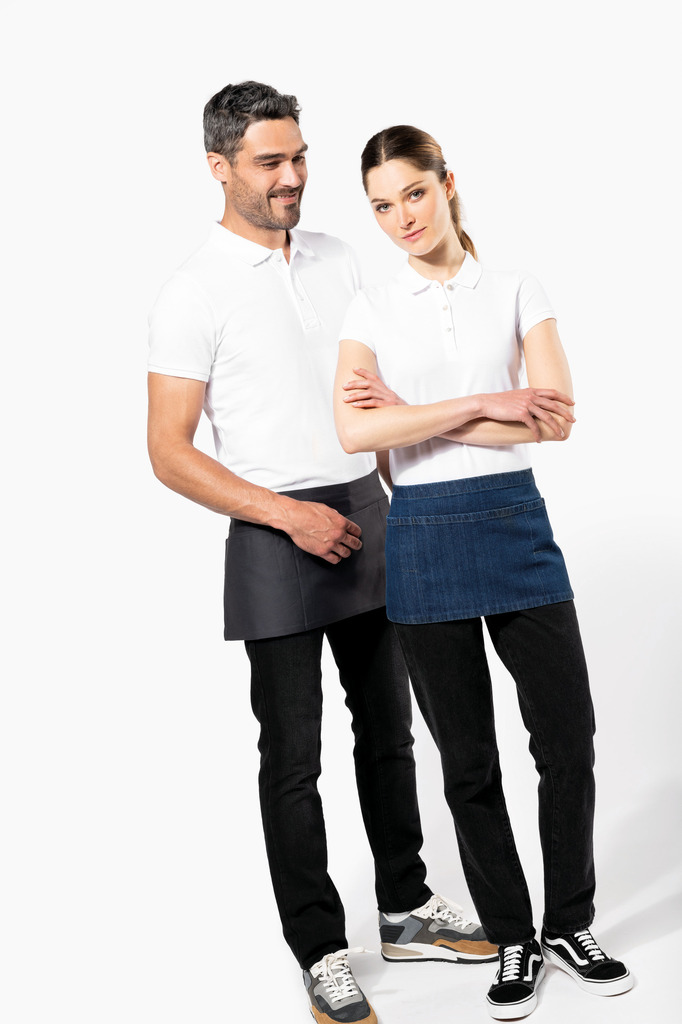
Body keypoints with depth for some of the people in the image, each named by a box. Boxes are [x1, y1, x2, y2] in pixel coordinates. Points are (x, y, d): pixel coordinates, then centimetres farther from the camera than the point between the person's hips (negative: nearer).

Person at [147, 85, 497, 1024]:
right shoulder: (194, 293, -9)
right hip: (274, 534, -6)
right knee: (292, 754, 3)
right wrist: (289, 516, -18)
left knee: (388, 727, 15)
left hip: (366, 515, 6)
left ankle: (408, 911, 31)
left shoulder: (337, 259, 8)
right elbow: (169, 453, -12)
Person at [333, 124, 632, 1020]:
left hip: (516, 525, 1)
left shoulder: (518, 293, 4)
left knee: (568, 738, 3)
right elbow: (355, 432, -14)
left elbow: (558, 417, -10)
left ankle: (571, 927, 25)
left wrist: (418, 416, -12)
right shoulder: (371, 310, 3)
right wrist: (483, 405, -16)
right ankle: (513, 940, 25)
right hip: (424, 537, 0)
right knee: (469, 762, 8)